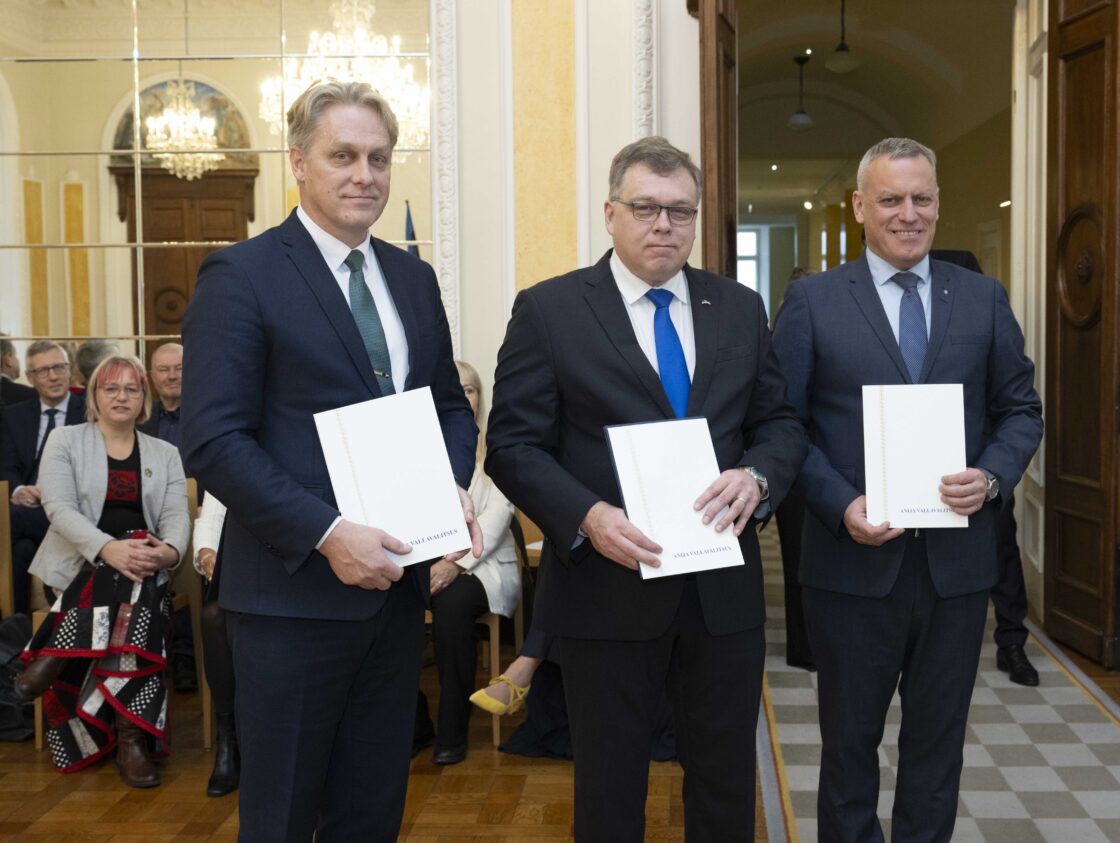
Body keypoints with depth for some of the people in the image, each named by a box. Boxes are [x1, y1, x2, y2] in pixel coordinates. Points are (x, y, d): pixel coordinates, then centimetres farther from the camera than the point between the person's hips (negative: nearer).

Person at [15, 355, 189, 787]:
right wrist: (108, 548, -28)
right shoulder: (64, 440, 5)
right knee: (133, 600, -34)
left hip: (143, 564, 3)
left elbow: (176, 516, 2)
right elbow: (58, 508, -9)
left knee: (135, 603, -35)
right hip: (80, 563, -2)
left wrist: (169, 550, -25)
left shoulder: (165, 454, 13)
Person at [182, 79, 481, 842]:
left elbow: (452, 405, 16)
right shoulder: (241, 276, -9)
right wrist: (327, 534, -22)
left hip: (396, 580, 6)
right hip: (294, 590, -5)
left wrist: (455, 487, -4)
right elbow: (214, 440, -15)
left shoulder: (414, 279, 11)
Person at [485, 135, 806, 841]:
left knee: (728, 785, 17)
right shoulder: (548, 310, -3)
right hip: (608, 586, -3)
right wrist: (588, 516, -22)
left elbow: (780, 423, 9)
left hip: (725, 590, 4)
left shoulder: (741, 308, 8)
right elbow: (514, 445, -6)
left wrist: (756, 476, -13)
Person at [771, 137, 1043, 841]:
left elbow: (1021, 409, 9)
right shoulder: (813, 301, -2)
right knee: (850, 738, 14)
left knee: (938, 738, 16)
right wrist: (840, 504, -17)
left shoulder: (984, 298, 6)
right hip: (854, 561, -2)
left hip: (958, 561, 2)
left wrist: (993, 476, -10)